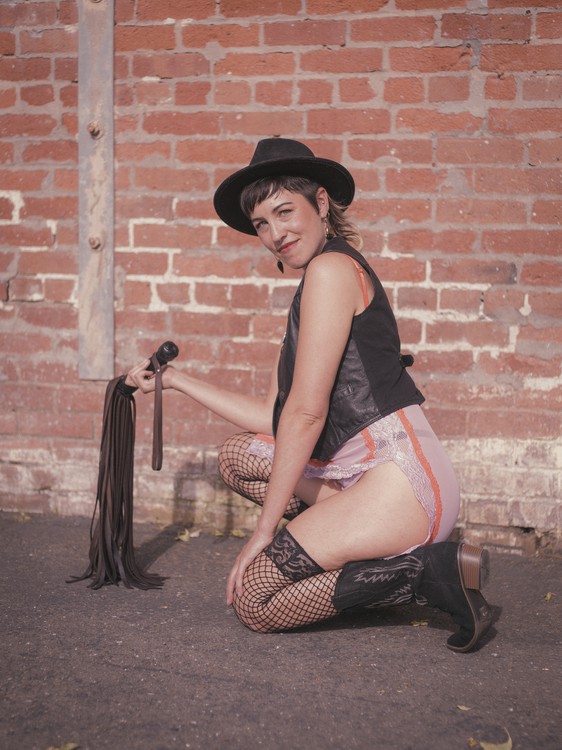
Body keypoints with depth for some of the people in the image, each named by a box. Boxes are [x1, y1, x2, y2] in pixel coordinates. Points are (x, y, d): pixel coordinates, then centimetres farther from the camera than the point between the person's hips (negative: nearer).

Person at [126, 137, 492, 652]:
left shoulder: (331, 267, -10)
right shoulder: (310, 293, 20)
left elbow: (306, 412, -13)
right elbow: (273, 418, 20)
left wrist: (265, 530, -8)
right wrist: (176, 380, 26)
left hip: (400, 479, -10)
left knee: (253, 600, -9)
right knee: (238, 457, 17)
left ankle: (431, 571, -7)